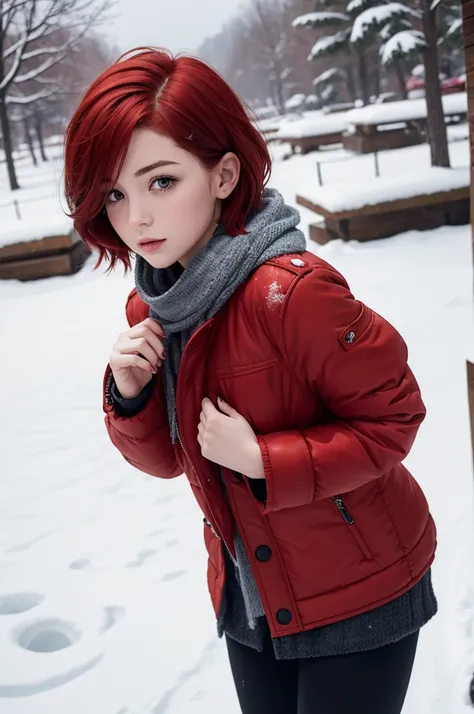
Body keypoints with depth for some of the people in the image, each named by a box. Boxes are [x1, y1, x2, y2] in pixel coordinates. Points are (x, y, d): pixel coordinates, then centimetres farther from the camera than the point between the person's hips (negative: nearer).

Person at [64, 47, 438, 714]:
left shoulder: (290, 290, -28)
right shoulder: (150, 306, -4)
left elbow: (393, 415, -18)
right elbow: (165, 458, 3)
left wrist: (263, 460, -26)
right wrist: (129, 393, -17)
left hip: (357, 598, -6)